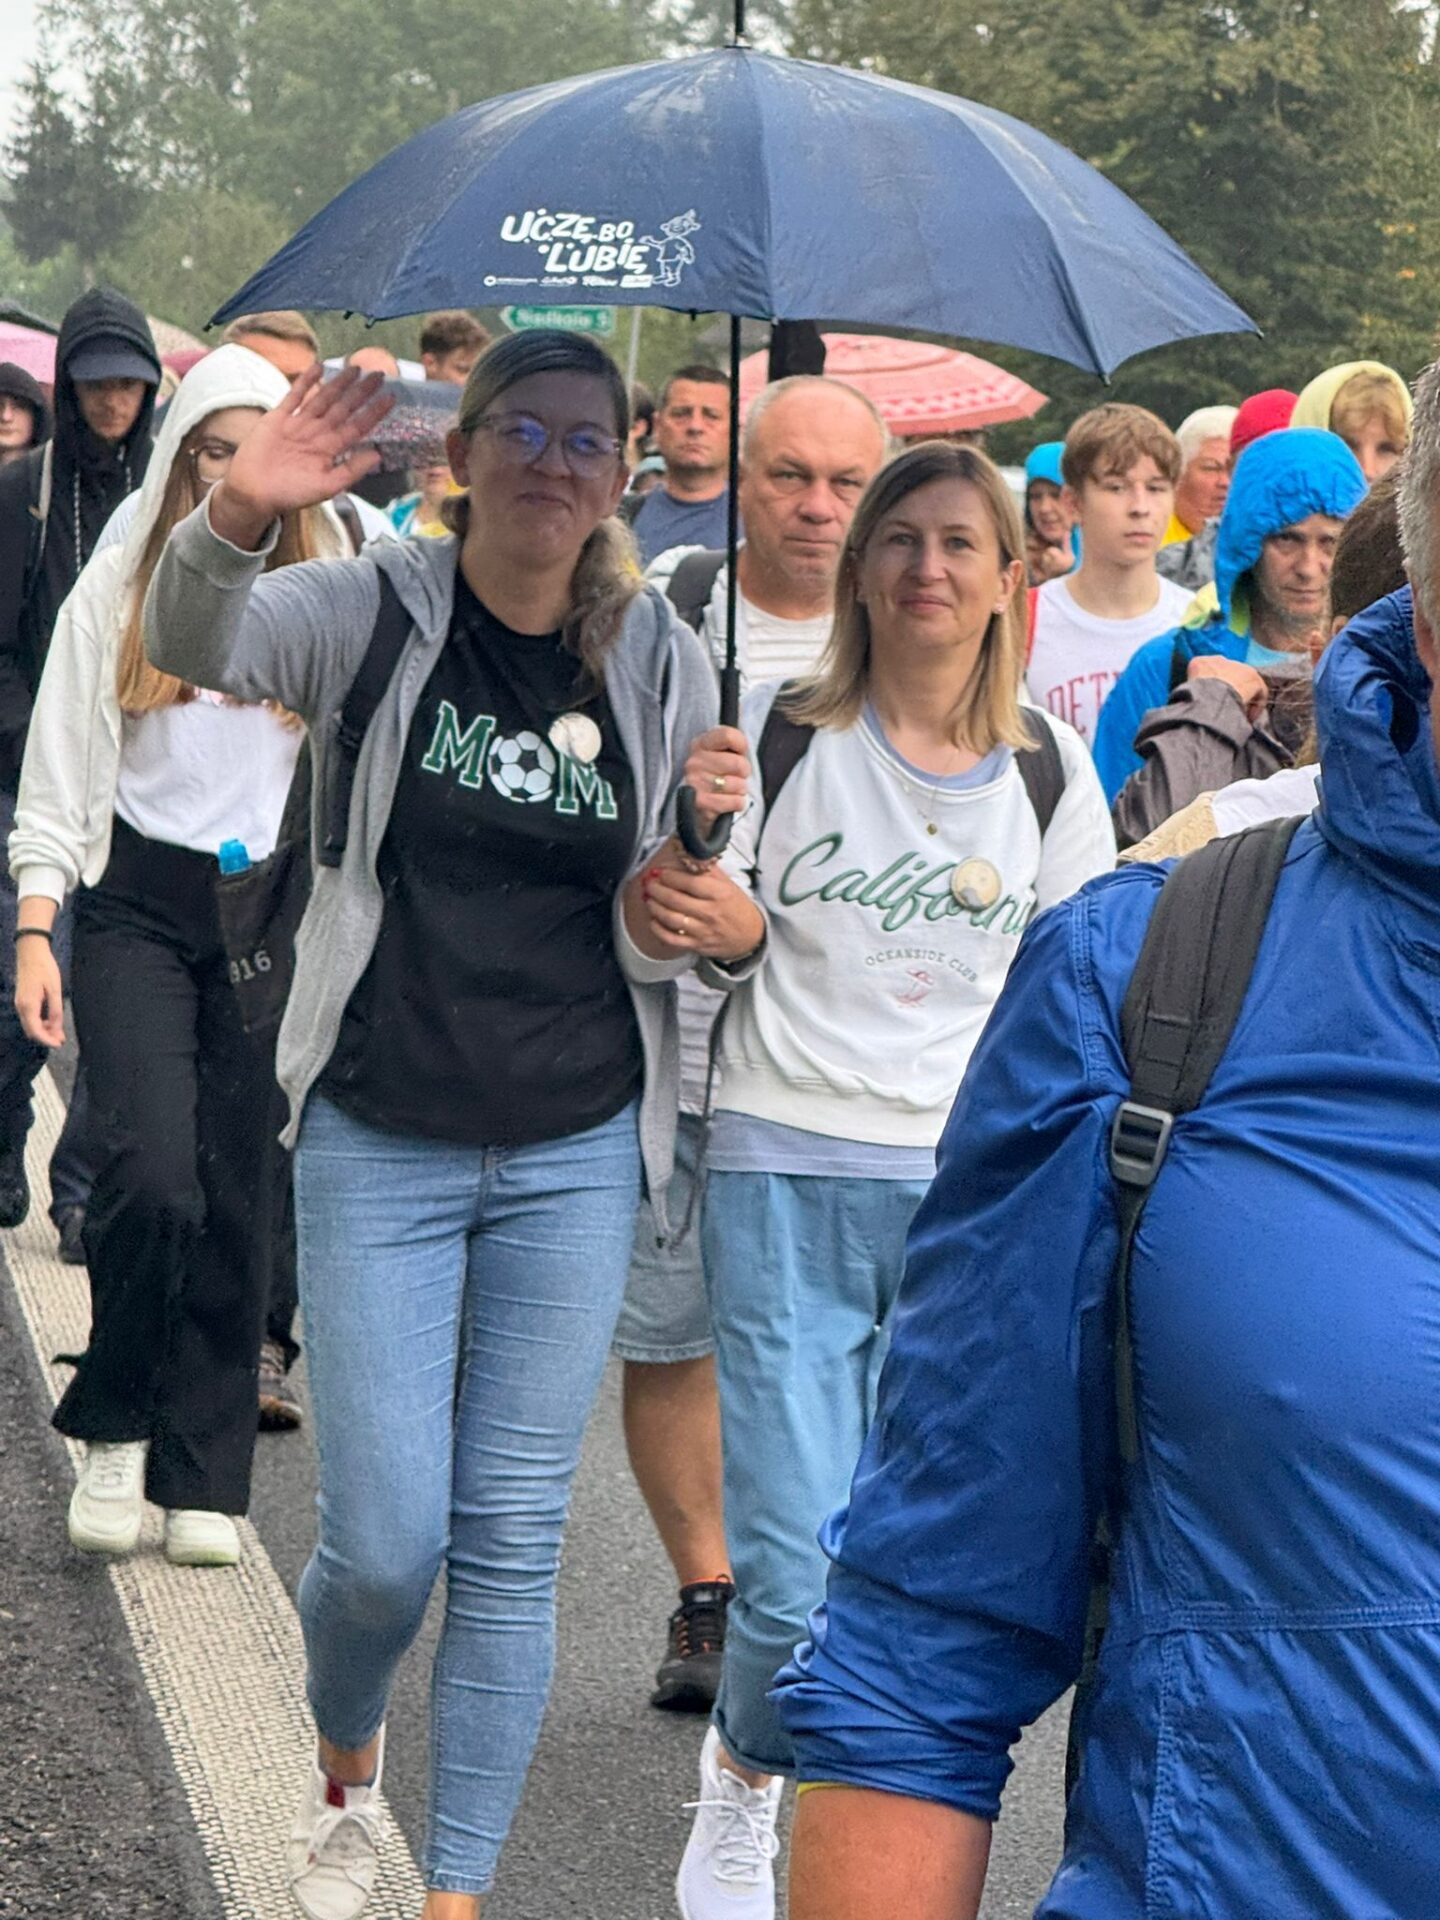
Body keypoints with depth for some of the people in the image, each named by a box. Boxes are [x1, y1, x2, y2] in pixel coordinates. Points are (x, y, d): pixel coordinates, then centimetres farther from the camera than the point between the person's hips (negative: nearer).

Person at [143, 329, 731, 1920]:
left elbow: (659, 949, 6)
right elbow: (191, 644, -23)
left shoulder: (660, 662, 3)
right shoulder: (377, 613, -3)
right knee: (385, 1540, -3)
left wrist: (699, 841, -16)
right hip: (381, 1141, -2)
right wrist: (236, 515, -44)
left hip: (577, 1152, 2)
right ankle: (341, 1768, 30)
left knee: (513, 1541, 4)